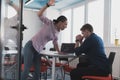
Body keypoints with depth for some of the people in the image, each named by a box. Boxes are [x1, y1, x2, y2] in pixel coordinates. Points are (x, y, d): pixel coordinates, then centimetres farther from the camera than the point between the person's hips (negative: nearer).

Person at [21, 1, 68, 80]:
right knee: (26, 70, -9)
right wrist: (48, 5, -26)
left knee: (38, 71, 6)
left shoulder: (57, 32, 11)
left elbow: (55, 42, 23)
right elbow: (39, 14, -17)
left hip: (38, 51, 8)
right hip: (30, 46, -8)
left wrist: (59, 52, 16)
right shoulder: (49, 23, -9)